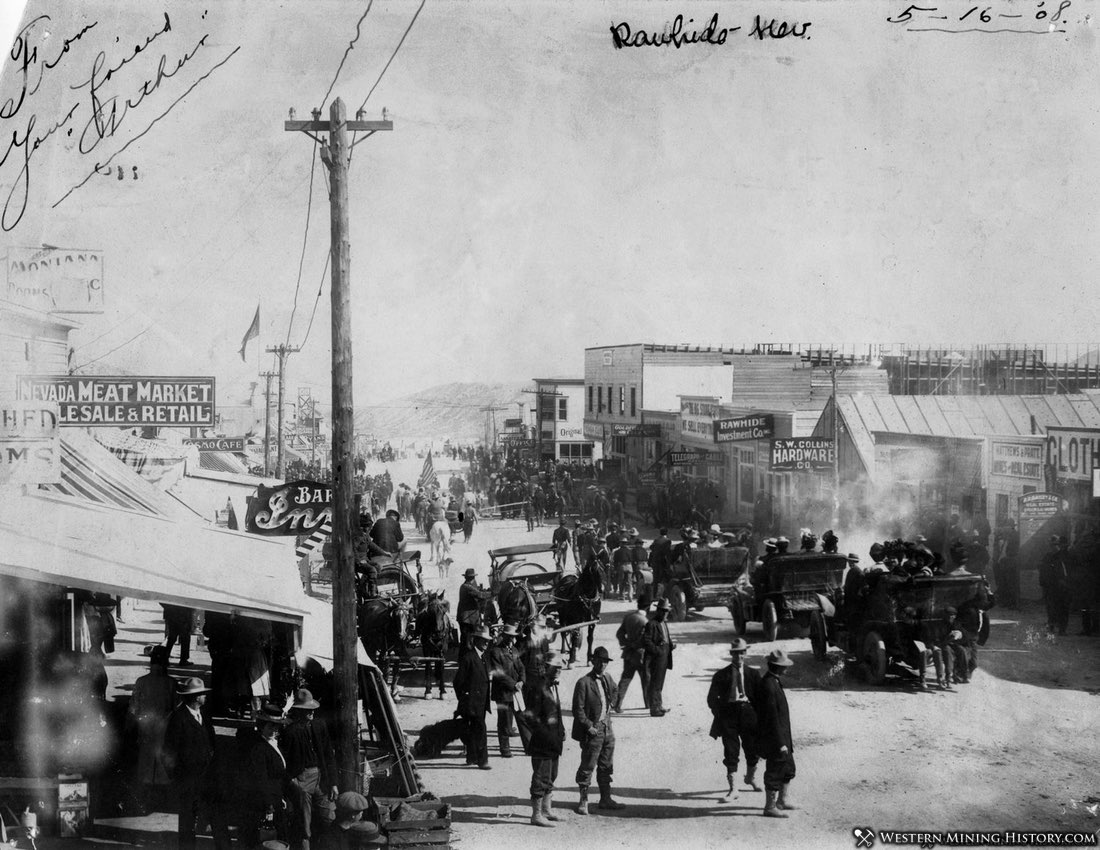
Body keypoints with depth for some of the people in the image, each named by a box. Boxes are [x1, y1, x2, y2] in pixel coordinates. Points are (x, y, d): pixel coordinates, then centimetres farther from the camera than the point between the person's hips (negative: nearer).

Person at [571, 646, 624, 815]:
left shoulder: (607, 678, 7)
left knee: (606, 766, 14)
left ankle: (605, 799, 24)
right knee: (588, 766, -2)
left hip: (607, 728, 7)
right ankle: (583, 801, 8)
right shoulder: (584, 682, -15)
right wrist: (589, 726, -17)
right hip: (592, 730, -7)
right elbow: (578, 709, -14)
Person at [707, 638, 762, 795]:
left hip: (748, 710, 2)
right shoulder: (722, 675, 2)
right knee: (731, 752, -3)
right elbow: (712, 698, 0)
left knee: (753, 749, 10)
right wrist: (719, 714, -10)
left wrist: (759, 715, -2)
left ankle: (751, 778, 37)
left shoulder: (753, 674, 9)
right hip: (729, 712, -2)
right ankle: (732, 787, 4)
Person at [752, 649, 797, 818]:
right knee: (775, 772, 1)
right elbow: (772, 717, -25)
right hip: (774, 739, -10)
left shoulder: (773, 681, 8)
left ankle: (783, 800, 33)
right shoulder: (769, 686, -25)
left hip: (781, 735, 10)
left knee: (788, 768, 20)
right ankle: (770, 807, 12)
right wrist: (780, 743, -22)